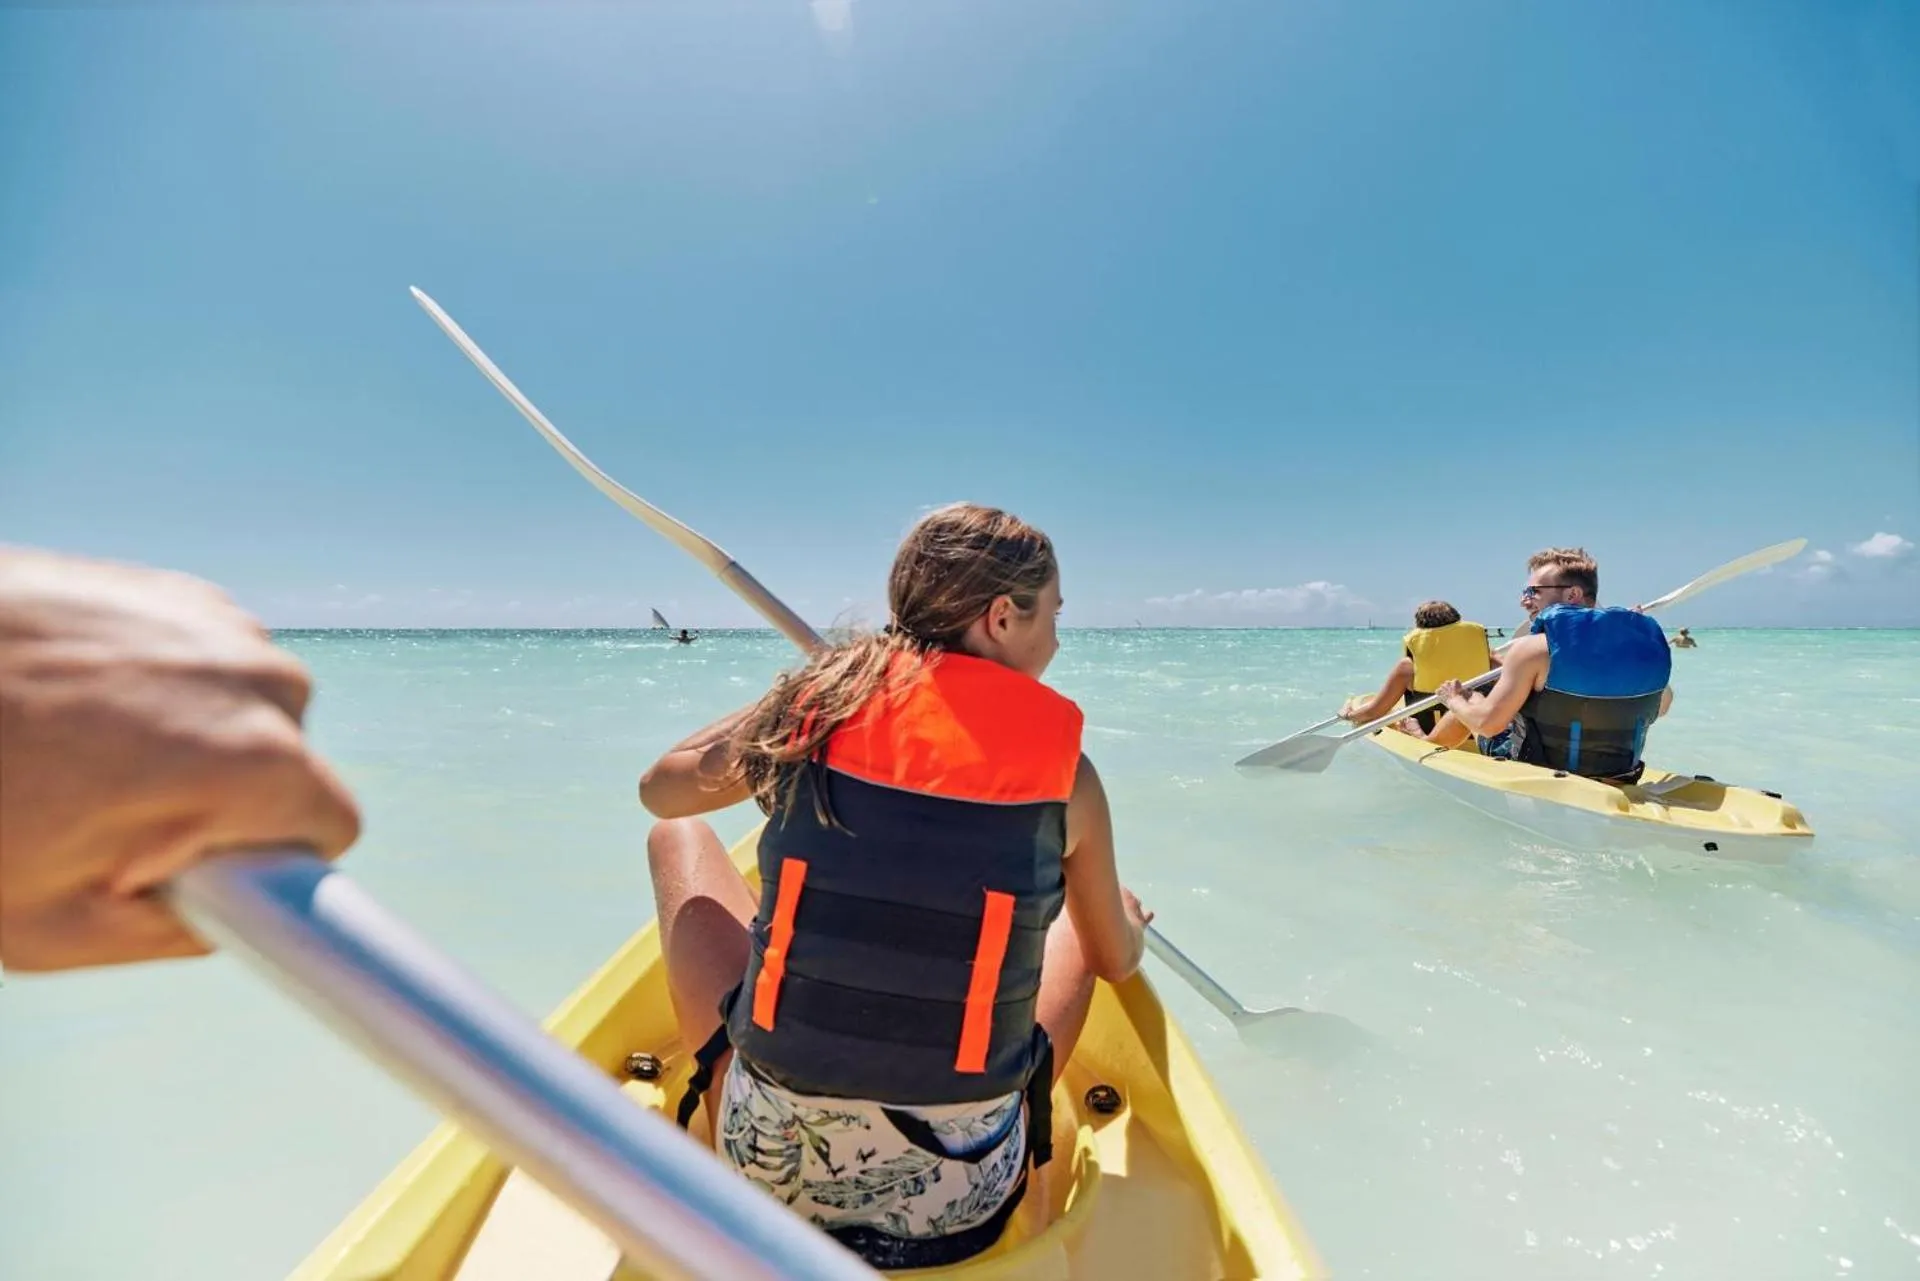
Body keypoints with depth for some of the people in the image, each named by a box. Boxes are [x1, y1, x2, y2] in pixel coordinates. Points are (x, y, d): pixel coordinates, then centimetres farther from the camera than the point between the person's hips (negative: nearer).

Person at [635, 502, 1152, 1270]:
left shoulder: (814, 706, -10)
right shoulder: (1065, 774, -10)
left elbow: (660, 791, 10)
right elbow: (1118, 962, 7)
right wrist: (1130, 920, 30)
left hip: (770, 1167, 1)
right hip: (963, 1197, 1)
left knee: (680, 839, 17)